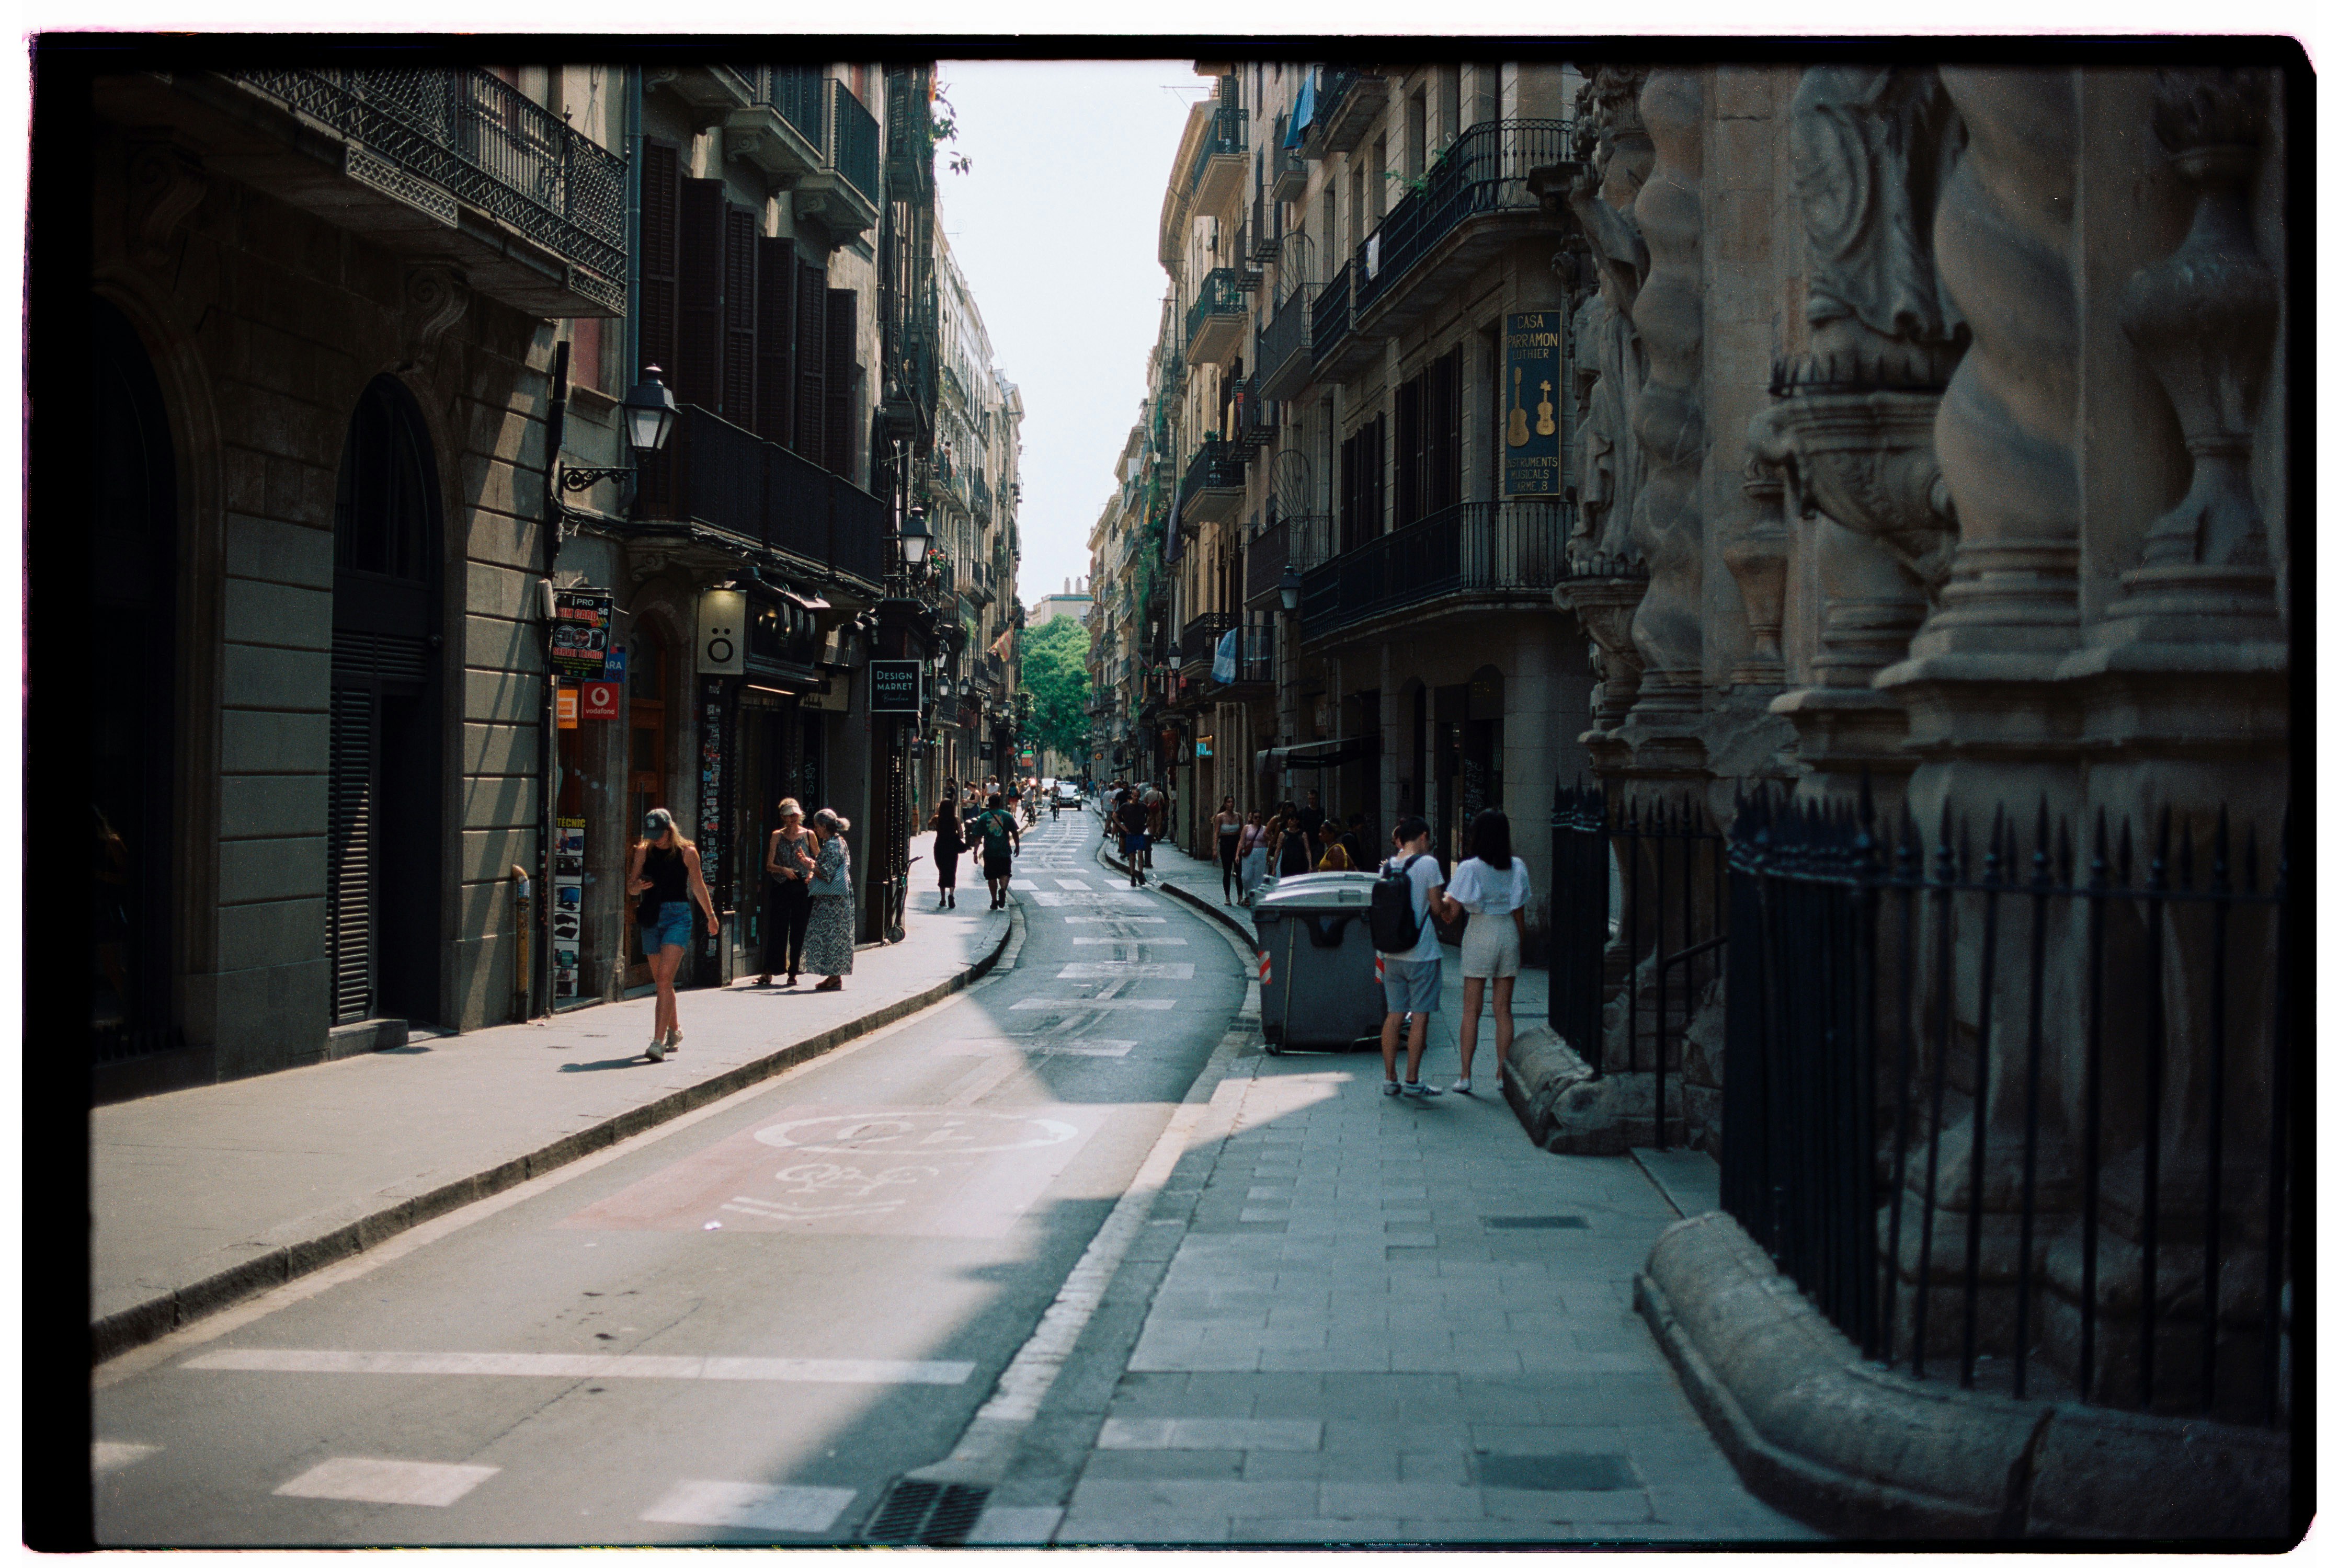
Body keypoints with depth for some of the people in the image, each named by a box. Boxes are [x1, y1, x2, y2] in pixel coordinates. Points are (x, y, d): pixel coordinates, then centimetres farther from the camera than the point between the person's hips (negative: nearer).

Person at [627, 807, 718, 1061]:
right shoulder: (643, 852, 7)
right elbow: (631, 887, 8)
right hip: (651, 918, 4)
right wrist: (637, 886, -16)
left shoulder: (687, 852, 0)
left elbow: (698, 886, 12)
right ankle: (674, 1031, 34)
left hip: (678, 916, -4)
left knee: (665, 978, -16)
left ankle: (658, 1042, -22)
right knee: (661, 981, 12)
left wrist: (711, 916, 23)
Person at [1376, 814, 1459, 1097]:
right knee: (1420, 1016, 1)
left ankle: (1390, 1079, 11)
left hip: (1392, 954, 6)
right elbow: (1437, 907, -10)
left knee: (1395, 1015, 10)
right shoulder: (1427, 863, -10)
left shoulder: (1387, 866, 6)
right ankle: (1412, 1081, 2)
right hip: (1421, 954, -6)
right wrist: (1447, 904, 13)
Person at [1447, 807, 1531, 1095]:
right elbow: (1519, 911, 5)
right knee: (1503, 1010, 9)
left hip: (1480, 933, -3)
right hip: (1508, 933, 3)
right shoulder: (1517, 867, 1)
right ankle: (1503, 1073, 10)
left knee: (1471, 1009, 2)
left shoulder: (1469, 868, -9)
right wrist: (1521, 941, 15)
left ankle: (1465, 1075, 0)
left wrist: (1445, 896, 10)